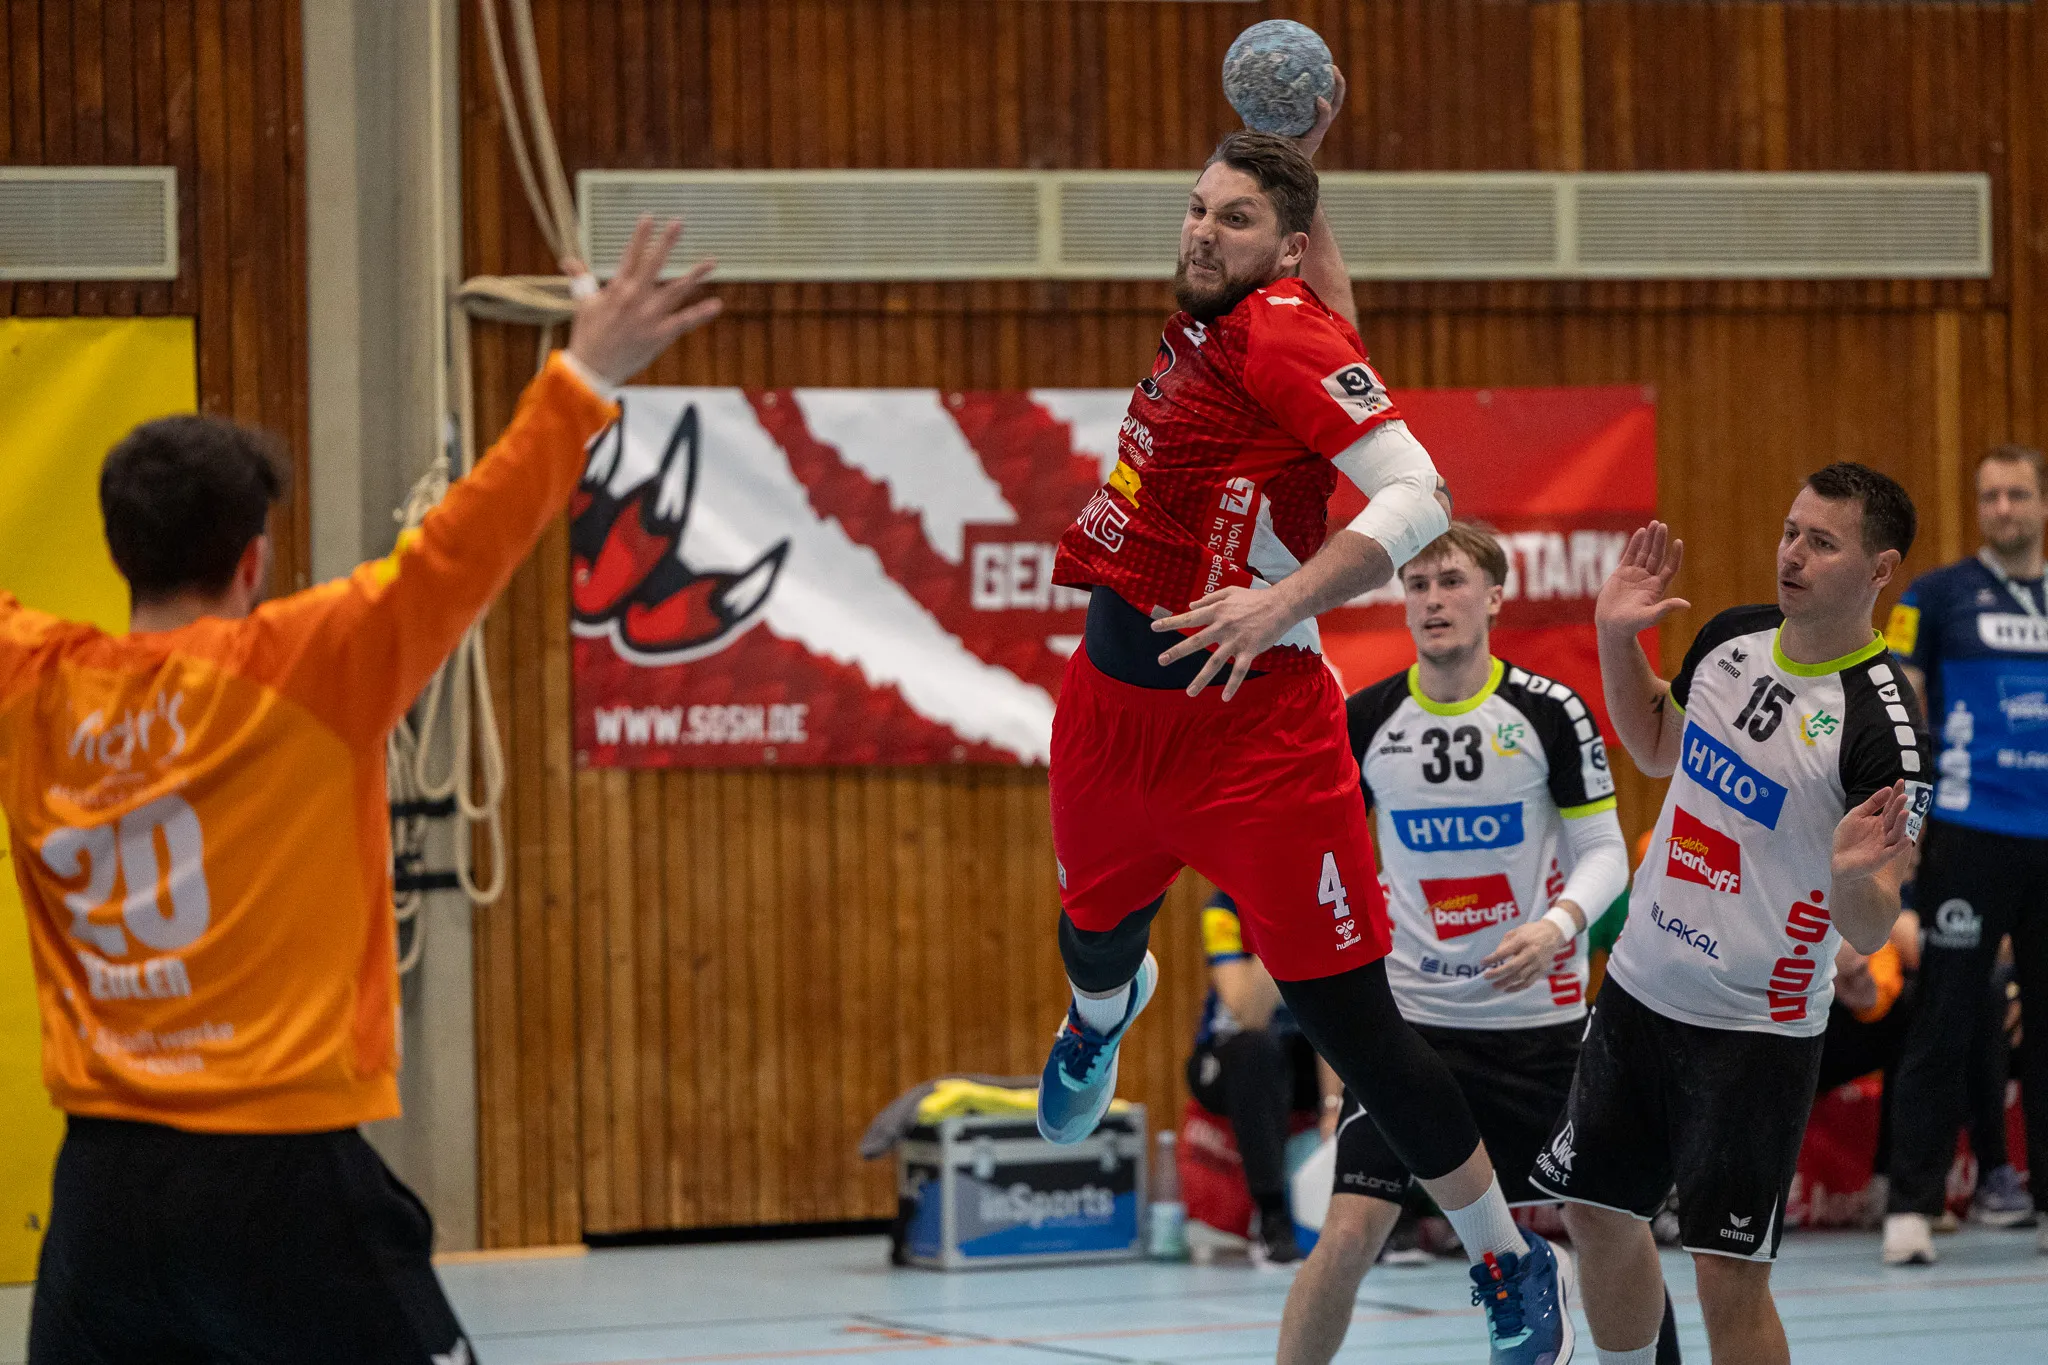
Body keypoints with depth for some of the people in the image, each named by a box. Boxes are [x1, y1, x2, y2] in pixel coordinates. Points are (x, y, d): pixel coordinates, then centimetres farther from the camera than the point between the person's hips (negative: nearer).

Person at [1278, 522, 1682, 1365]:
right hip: (1407, 1017, 0)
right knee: (1350, 1233, -12)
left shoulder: (1551, 713, -6)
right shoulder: (1365, 720, -1)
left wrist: (1556, 927, -21)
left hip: (1540, 1015, 0)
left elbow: (1603, 853, -3)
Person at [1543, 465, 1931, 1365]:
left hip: (1757, 1029, -7)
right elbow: (1657, 749, 22)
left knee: (1728, 1277, -9)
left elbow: (1870, 933, -19)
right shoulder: (1731, 638, 0)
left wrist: (1852, 877, -41)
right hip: (1641, 987, 7)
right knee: (1599, 1217, 17)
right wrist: (1617, 637, 9)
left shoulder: (1881, 724, -20)